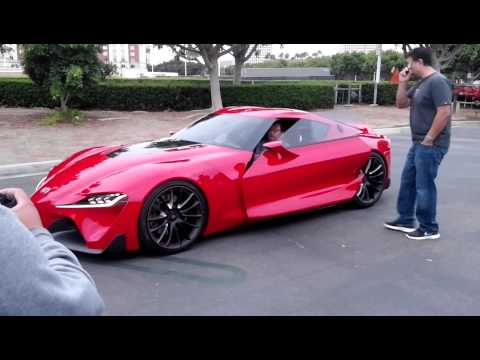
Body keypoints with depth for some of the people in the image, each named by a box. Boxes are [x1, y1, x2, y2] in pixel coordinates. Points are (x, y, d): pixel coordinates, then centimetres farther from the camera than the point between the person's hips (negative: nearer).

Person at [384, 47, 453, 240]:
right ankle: (405, 220, 27)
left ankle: (429, 229, 10)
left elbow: (444, 112, -23)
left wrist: (429, 139, -19)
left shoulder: (437, 81, -16)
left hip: (431, 145, -10)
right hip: (418, 144, 10)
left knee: (424, 186, -3)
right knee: (407, 181, 15)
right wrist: (403, 82, 7)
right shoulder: (421, 83, 14)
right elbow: (401, 104, 19)